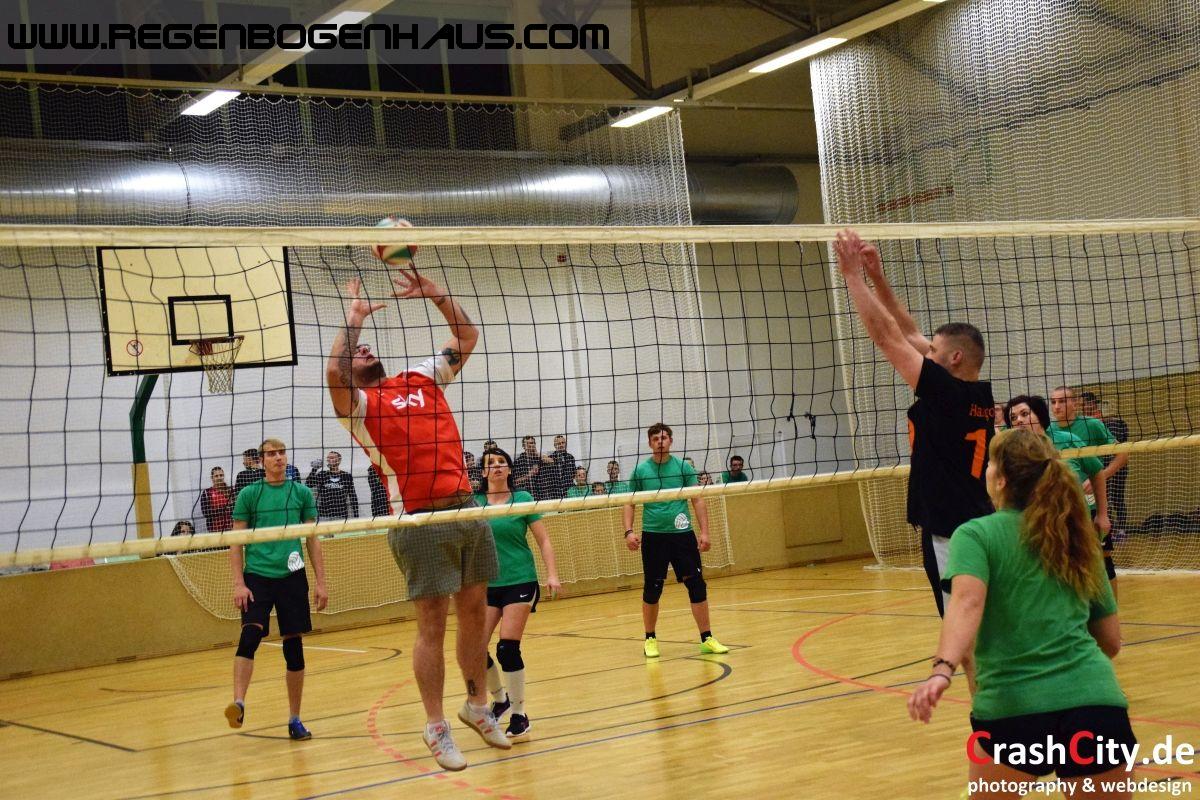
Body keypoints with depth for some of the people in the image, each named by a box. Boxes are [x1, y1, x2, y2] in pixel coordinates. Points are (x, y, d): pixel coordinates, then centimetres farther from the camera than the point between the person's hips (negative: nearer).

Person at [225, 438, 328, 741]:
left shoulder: (302, 493, 8)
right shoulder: (248, 494, 4)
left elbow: (313, 540, 11)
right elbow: (236, 542, 3)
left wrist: (321, 582, 6)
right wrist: (238, 584, -6)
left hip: (292, 577, 2)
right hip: (257, 577, -2)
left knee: (294, 647, 4)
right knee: (250, 635, -22)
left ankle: (294, 720, 14)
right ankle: (238, 703, -28)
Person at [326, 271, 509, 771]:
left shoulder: (422, 378, 16)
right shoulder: (357, 403, 0)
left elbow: (468, 337, 17)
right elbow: (333, 372, -21)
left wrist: (432, 292, 7)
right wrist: (354, 313, -10)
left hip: (467, 510, 5)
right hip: (420, 520, -5)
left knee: (474, 614, 13)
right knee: (433, 625, -1)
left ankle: (477, 705, 29)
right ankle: (436, 728, 10)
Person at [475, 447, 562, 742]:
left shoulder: (522, 499, -3)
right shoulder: (475, 502, 3)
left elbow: (543, 540, -1)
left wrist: (552, 574, -11)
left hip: (520, 582, -3)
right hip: (487, 585, 3)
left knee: (507, 648, -12)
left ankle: (519, 717, 3)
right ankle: (500, 698, 24)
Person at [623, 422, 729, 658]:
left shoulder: (683, 467, 3)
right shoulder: (640, 471, 3)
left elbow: (698, 500, 4)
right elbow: (629, 504, 7)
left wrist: (704, 531, -4)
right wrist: (629, 531, -7)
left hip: (682, 534, 1)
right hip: (653, 535, 0)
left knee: (696, 585, -3)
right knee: (652, 589, 3)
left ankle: (706, 638, 6)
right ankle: (650, 639, 19)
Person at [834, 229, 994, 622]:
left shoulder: (947, 393, -13)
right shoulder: (980, 398, 11)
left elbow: (885, 335, -12)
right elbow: (908, 334, 16)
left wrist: (852, 275, -5)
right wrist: (877, 277, 15)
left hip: (950, 540, -9)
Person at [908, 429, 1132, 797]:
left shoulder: (976, 534, 3)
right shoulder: (1079, 542, 17)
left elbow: (967, 600, -18)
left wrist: (942, 670, -32)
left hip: (1013, 707, -3)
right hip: (1097, 701, 3)